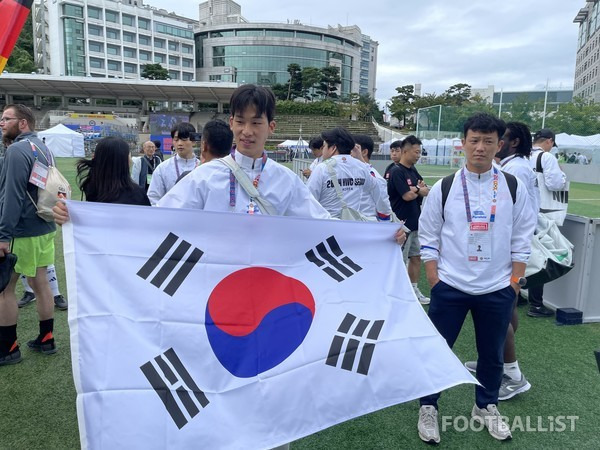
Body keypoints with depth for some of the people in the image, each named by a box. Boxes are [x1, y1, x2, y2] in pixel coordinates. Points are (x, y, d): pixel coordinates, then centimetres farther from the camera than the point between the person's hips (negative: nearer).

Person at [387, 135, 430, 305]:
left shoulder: (413, 170, 12)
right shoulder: (397, 172, -15)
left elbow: (426, 191, 10)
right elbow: (407, 195, -21)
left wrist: (416, 189, -12)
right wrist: (420, 189, -1)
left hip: (415, 223, 9)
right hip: (403, 224, -9)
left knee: (416, 257, 16)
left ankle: (414, 290, 28)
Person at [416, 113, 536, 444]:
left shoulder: (513, 188, 1)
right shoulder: (443, 188, -4)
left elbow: (521, 239, 5)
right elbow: (428, 237, 0)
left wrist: (515, 282, 1)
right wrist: (434, 283, -4)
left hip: (497, 289, 2)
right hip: (449, 287, -1)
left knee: (492, 353, 16)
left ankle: (486, 407, 39)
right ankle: (428, 408, 26)